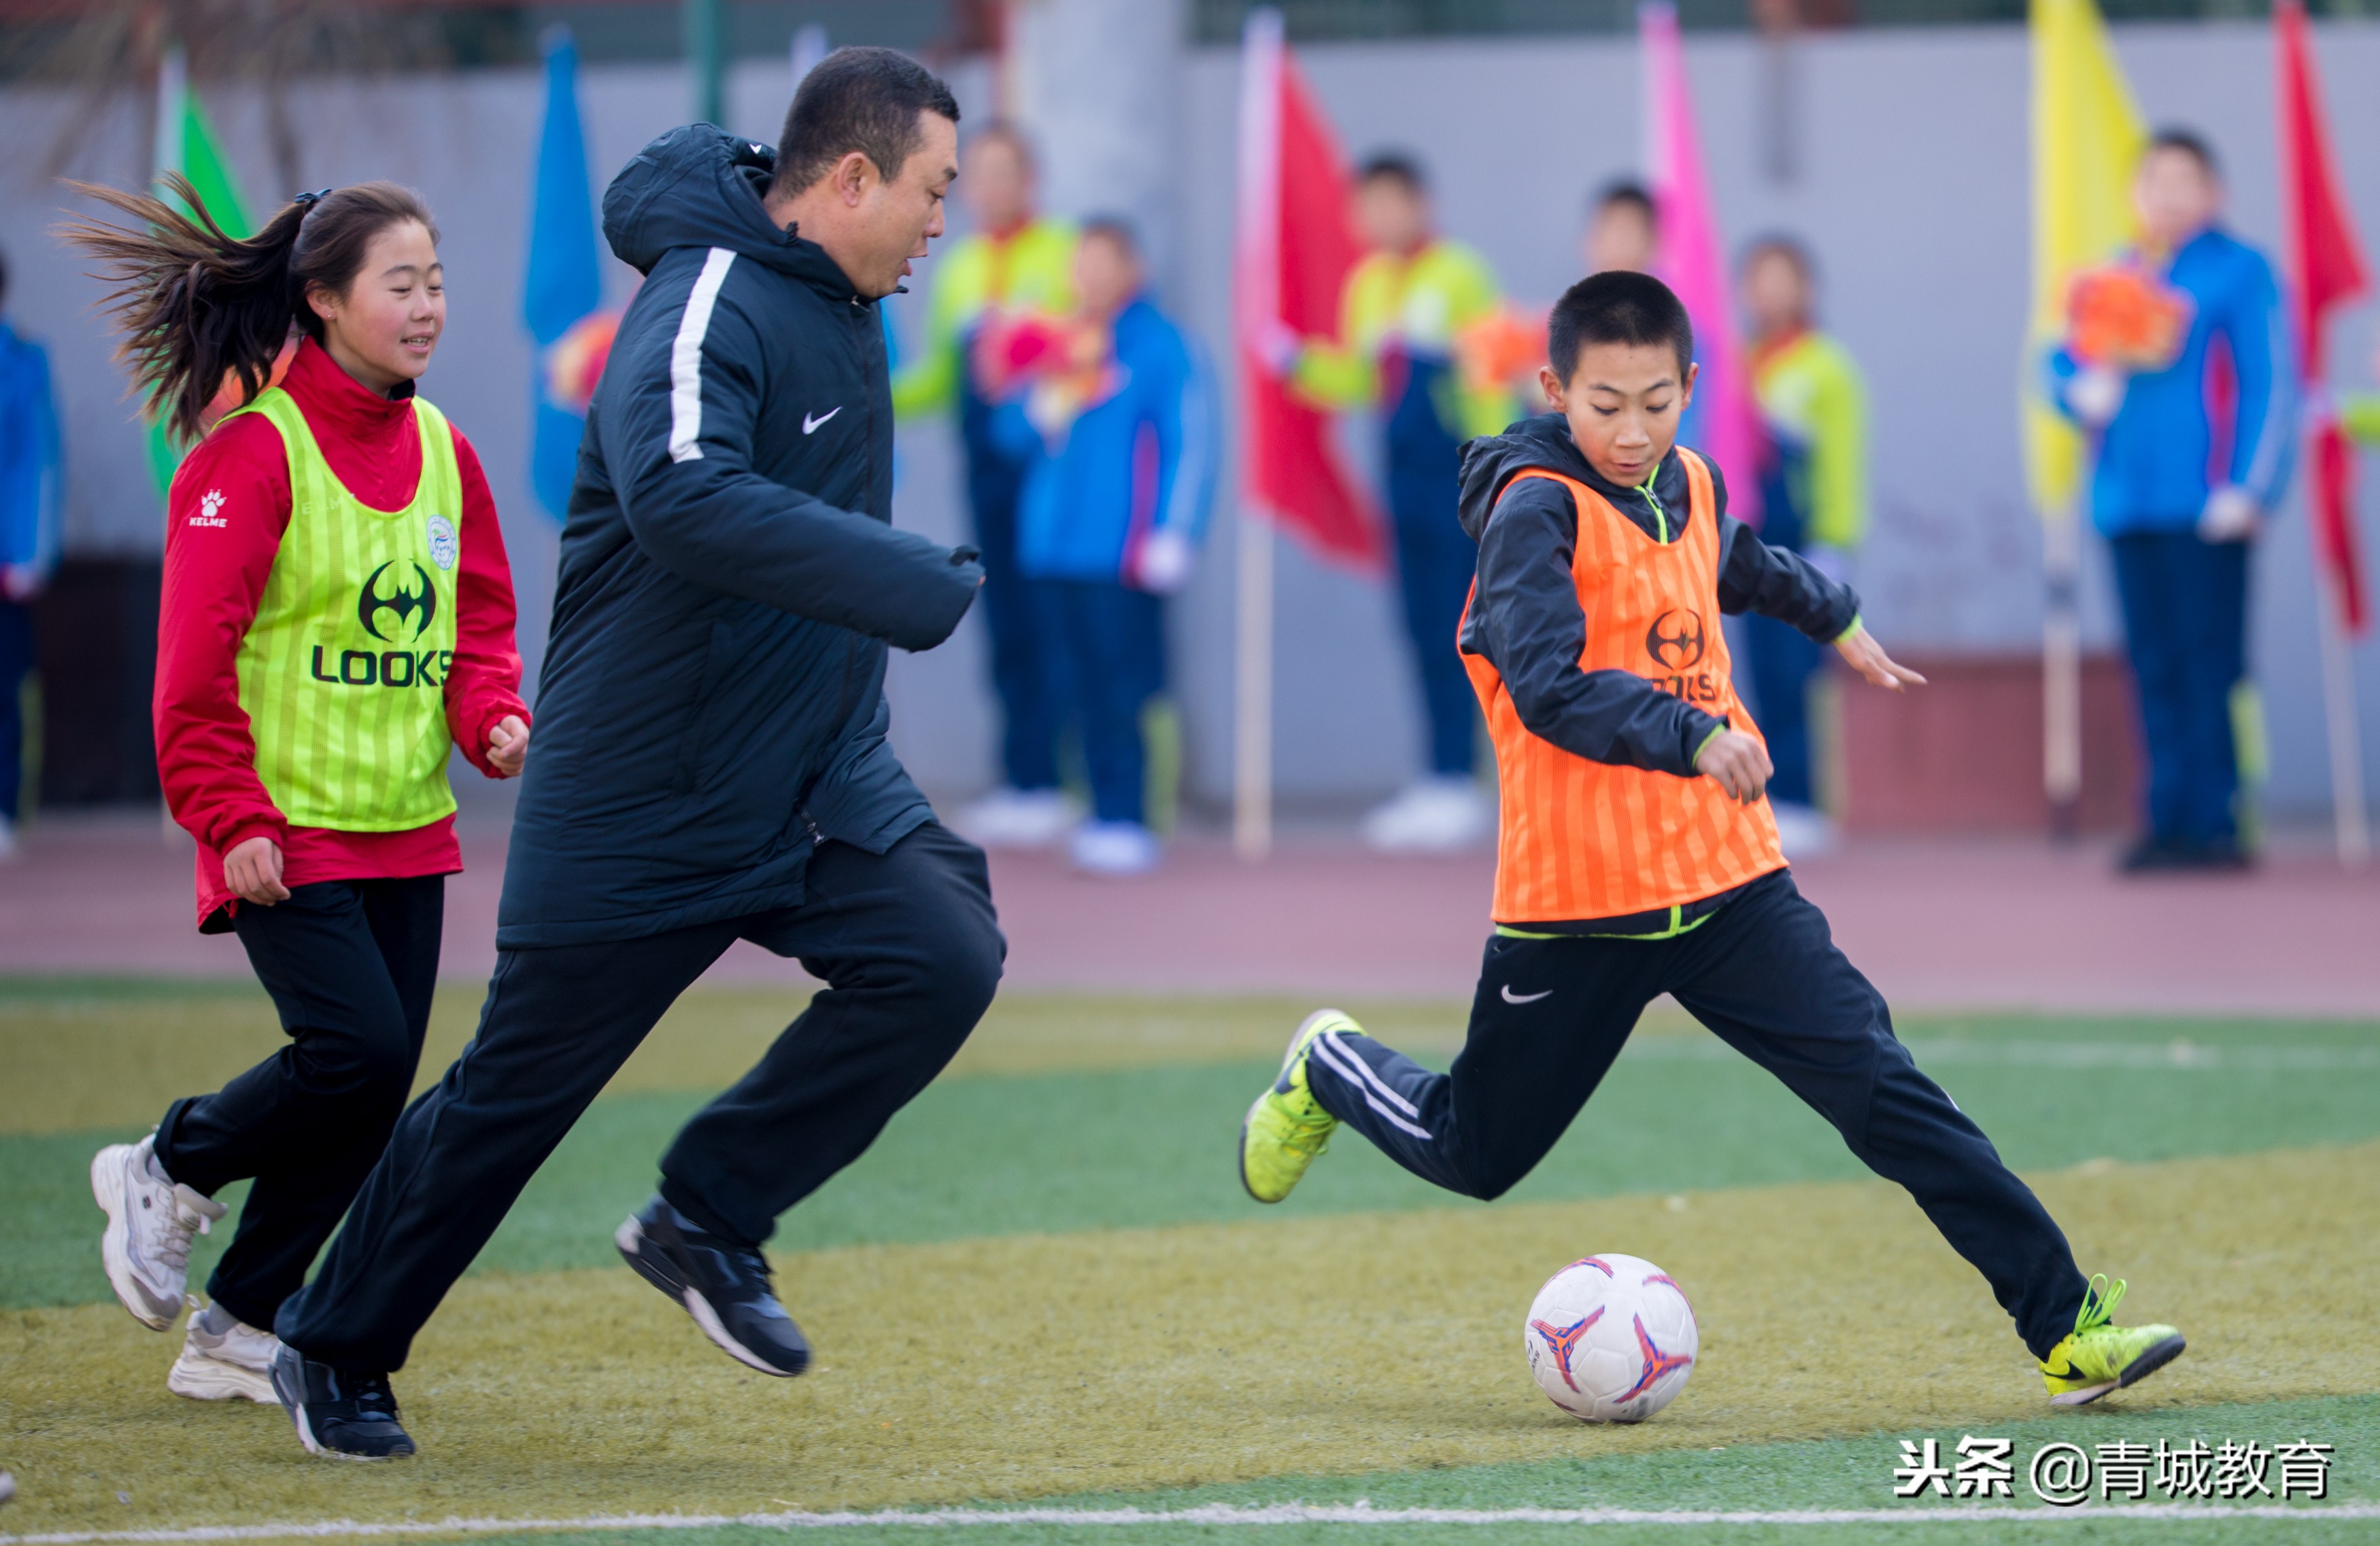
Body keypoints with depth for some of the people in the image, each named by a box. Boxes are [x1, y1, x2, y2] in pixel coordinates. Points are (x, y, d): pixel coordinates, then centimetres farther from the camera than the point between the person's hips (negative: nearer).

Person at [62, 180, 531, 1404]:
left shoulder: (441, 450, 9)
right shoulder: (250, 452, -12)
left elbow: (479, 617, 16)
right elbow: (196, 659, -12)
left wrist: (492, 718, -4)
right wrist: (234, 819, -15)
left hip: (406, 827, 7)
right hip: (287, 829, -7)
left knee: (374, 1092, 4)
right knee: (358, 1046, -18)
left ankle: (240, 1328, 16)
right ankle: (166, 1174, 9)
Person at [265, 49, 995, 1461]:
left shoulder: (845, 310, 8)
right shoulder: (709, 308, -22)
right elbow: (685, 500, -40)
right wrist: (923, 586, -38)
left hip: (817, 783, 8)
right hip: (643, 802, -8)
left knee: (945, 955, -15)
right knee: (517, 1093, 3)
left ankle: (708, 1222, 0)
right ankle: (334, 1350, 23)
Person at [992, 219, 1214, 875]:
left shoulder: (1159, 347, -2)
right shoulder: (1062, 344, 16)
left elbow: (1191, 444, -5)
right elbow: (1014, 432, 18)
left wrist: (1173, 535, -10)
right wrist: (1045, 405, -4)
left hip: (1121, 556, -6)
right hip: (1054, 545, 6)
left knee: (1125, 689, -8)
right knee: (1083, 689, 7)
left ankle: (1126, 820, -7)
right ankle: (1106, 814, 12)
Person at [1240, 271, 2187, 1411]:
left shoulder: (1692, 484, 8)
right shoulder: (1537, 508, -14)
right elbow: (1546, 686, -29)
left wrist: (1834, 616, 49)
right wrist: (1692, 738, -42)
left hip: (1727, 886, 5)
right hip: (1579, 902, -5)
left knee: (1881, 1089, -8)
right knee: (1473, 1153, 11)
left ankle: (2066, 1328, -12)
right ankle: (1330, 1070, 43)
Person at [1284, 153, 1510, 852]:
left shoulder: (1458, 275, -7)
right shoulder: (1367, 284, 13)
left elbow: (1489, 376, -8)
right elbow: (1354, 379, 15)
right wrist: (1297, 362, 0)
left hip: (1456, 472, -7)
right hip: (1404, 472, 7)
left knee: (1452, 629, -7)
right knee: (1423, 629, 8)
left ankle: (1456, 780, -6)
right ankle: (1440, 782, 12)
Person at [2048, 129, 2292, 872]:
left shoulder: (2239, 272, 1)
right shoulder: (2118, 276, 18)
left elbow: (2270, 384, -4)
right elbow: (2063, 364, 21)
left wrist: (2246, 489, -12)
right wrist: (2087, 388, -3)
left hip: (2204, 507, -5)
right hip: (2128, 501, 5)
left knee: (2208, 663, -8)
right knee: (2154, 664, 5)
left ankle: (2212, 820, -7)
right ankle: (2168, 820, 7)